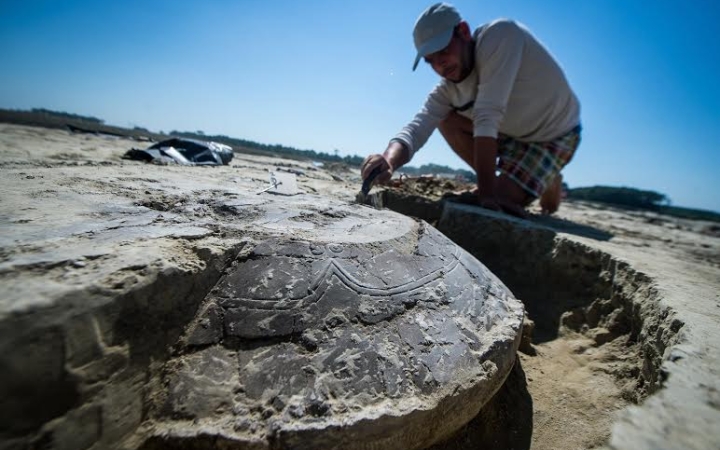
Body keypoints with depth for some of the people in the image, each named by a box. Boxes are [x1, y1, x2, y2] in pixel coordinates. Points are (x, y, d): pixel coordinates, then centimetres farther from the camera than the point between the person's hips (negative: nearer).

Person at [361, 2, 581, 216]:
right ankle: (505, 181, 5)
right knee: (447, 119, -8)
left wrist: (488, 191, -41)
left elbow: (486, 117, -38)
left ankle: (549, 183, 14)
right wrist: (389, 160, -47)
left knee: (497, 202, -19)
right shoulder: (448, 88, -13)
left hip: (555, 135, -6)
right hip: (514, 131, 6)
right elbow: (417, 127, -25)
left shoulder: (500, 35, -30)